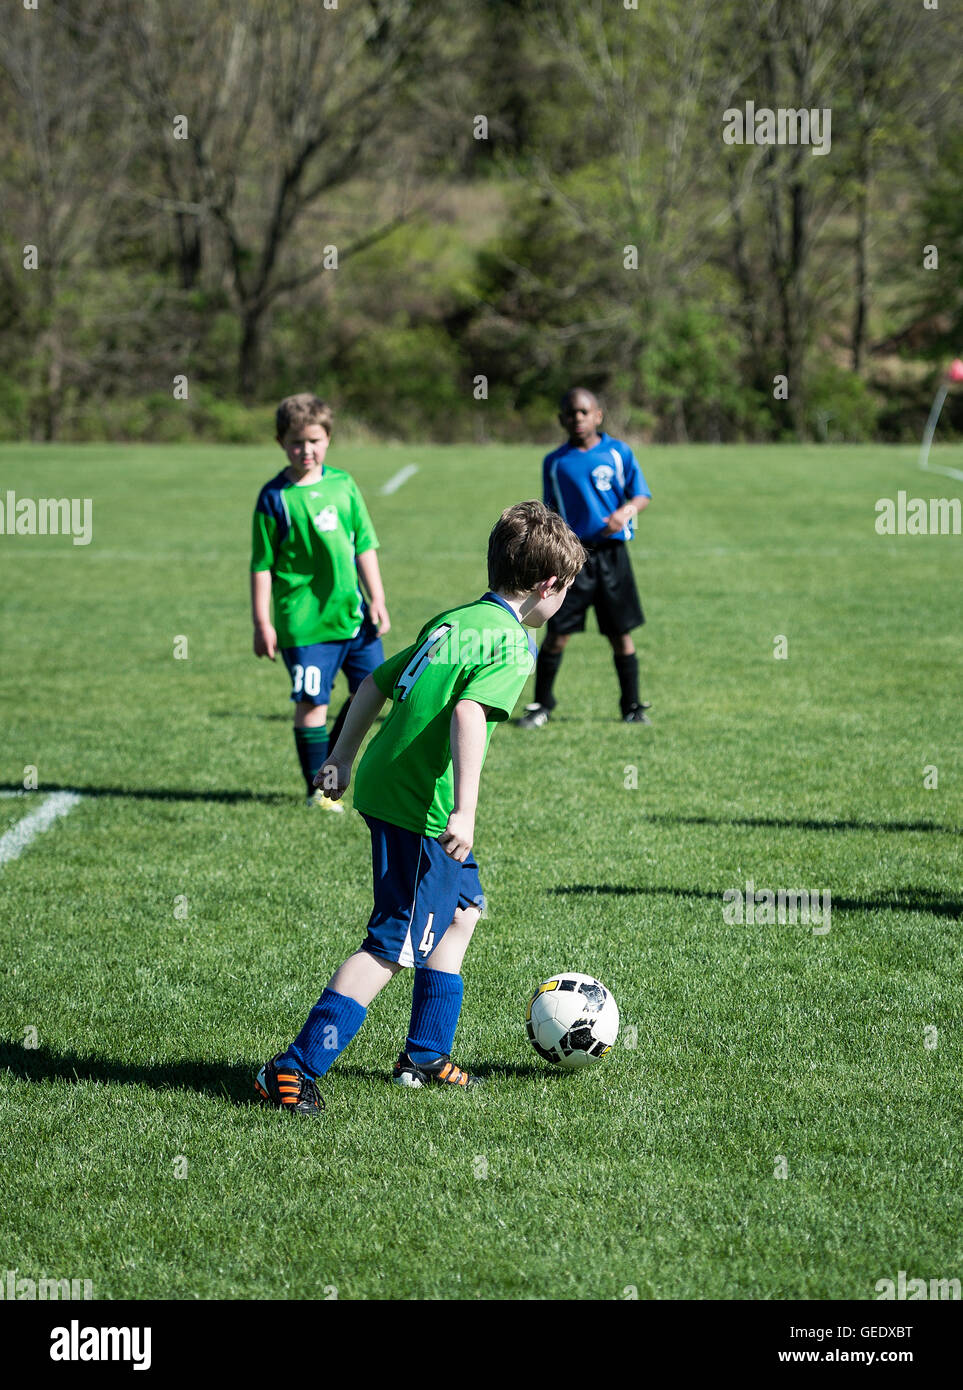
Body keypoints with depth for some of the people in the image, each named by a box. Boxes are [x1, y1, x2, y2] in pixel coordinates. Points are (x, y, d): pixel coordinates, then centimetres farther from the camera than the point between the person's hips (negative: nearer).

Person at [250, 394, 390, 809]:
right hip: (304, 619, -5)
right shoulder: (275, 497, -7)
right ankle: (318, 788, 9)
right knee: (312, 702, -3)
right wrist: (262, 623, -6)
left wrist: (376, 599, 8)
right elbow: (262, 565, -4)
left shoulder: (343, 486, 6)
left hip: (352, 613, 5)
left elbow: (364, 545, 12)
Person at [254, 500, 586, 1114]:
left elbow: (377, 683, 21)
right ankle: (294, 1071, -9)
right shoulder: (513, 642, -11)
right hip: (423, 806, -10)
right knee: (394, 947, -7)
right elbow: (469, 713, -27)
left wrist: (343, 758, 31)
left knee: (463, 910, 24)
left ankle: (425, 1055, 30)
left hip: (384, 785, 10)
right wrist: (464, 811, -31)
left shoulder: (451, 621, 15)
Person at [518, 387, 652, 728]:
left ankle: (632, 706, 16)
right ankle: (542, 705, 9)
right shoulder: (555, 463, 7)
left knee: (621, 634, 3)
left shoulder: (618, 453, 3)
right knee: (557, 633, -4)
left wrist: (625, 512, -16)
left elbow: (641, 496, 5)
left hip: (611, 553, 0)